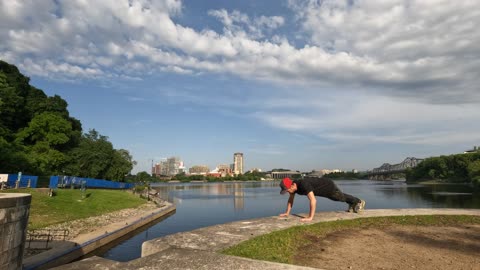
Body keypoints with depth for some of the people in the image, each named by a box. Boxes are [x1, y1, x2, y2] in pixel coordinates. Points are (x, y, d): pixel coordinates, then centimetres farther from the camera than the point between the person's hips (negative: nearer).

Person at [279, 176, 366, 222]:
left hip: (329, 186, -7)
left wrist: (310, 217, -50)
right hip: (323, 190, 7)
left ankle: (359, 202, 49)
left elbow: (313, 200, -51)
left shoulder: (303, 184, -45)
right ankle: (352, 204, 60)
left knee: (342, 197, 21)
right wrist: (287, 213, -9)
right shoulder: (293, 186, -20)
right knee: (340, 197, 32)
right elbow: (291, 199, -5)